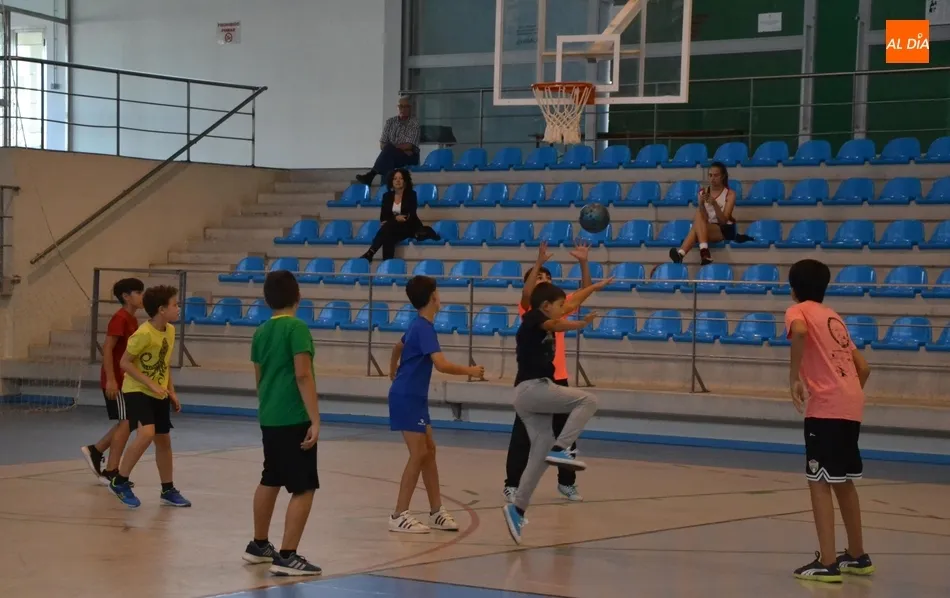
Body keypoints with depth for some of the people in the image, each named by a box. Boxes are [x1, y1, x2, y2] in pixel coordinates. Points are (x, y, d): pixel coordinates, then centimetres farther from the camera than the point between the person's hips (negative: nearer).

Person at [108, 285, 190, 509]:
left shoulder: (170, 331, 2)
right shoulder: (143, 334, -22)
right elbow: (124, 362, -18)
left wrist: (171, 391, 12)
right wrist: (151, 384, -23)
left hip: (159, 394, 8)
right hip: (137, 391, -8)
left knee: (163, 440, 13)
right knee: (146, 434, -26)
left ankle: (168, 491, 27)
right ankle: (120, 482, -11)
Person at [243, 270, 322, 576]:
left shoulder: (261, 332, 10)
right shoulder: (297, 328, -13)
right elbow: (302, 375, -19)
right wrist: (315, 419, -19)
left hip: (269, 418, 8)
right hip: (295, 419, -8)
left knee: (269, 481, 22)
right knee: (304, 488, -4)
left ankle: (259, 545, 33)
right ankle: (286, 556, -8)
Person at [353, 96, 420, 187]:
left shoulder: (414, 123, -4)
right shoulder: (390, 121, 10)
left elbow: (408, 146, -14)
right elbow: (382, 145, 3)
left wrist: (391, 147, -10)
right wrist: (403, 149, -10)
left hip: (410, 158, -4)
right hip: (391, 156, 4)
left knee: (388, 151, -33)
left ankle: (370, 175, -41)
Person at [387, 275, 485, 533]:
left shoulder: (418, 326, 12)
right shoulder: (424, 328, -18)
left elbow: (398, 347, 31)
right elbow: (442, 365, -28)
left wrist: (393, 373, 44)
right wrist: (470, 371, -16)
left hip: (414, 397, 10)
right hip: (406, 398, -10)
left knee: (429, 451, 11)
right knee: (418, 454, -10)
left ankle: (436, 512, 16)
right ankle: (399, 516, -6)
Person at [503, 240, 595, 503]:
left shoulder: (560, 306, 8)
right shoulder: (528, 307, -4)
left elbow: (585, 291, 1)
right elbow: (526, 292, -25)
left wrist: (583, 263, -12)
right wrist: (539, 262, -34)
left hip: (558, 379, 5)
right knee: (523, 435, -1)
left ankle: (567, 482, 23)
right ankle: (513, 484, 5)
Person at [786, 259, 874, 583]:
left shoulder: (798, 312, 3)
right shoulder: (834, 318, 24)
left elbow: (799, 332, -24)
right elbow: (863, 368, 21)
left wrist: (795, 377, -17)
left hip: (825, 407, -7)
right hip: (850, 406, 7)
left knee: (819, 481, -4)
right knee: (843, 480, 20)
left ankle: (827, 563, -9)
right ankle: (857, 556, 29)